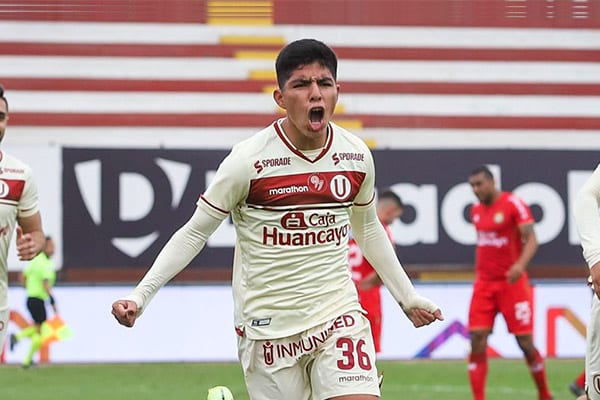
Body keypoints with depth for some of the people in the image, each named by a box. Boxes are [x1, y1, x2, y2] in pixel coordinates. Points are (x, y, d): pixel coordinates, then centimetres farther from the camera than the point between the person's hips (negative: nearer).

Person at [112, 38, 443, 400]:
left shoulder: (357, 156, 2)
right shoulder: (249, 160, -11)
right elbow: (195, 232, -4)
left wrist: (407, 296, 26)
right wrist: (140, 296, -12)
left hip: (339, 316, 3)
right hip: (268, 325, -3)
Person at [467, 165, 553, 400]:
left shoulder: (513, 204, -10)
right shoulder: (476, 210, 10)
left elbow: (531, 239, -15)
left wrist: (520, 264, -32)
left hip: (512, 282, -5)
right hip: (484, 283, 5)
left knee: (525, 342, -2)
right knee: (477, 341, -8)